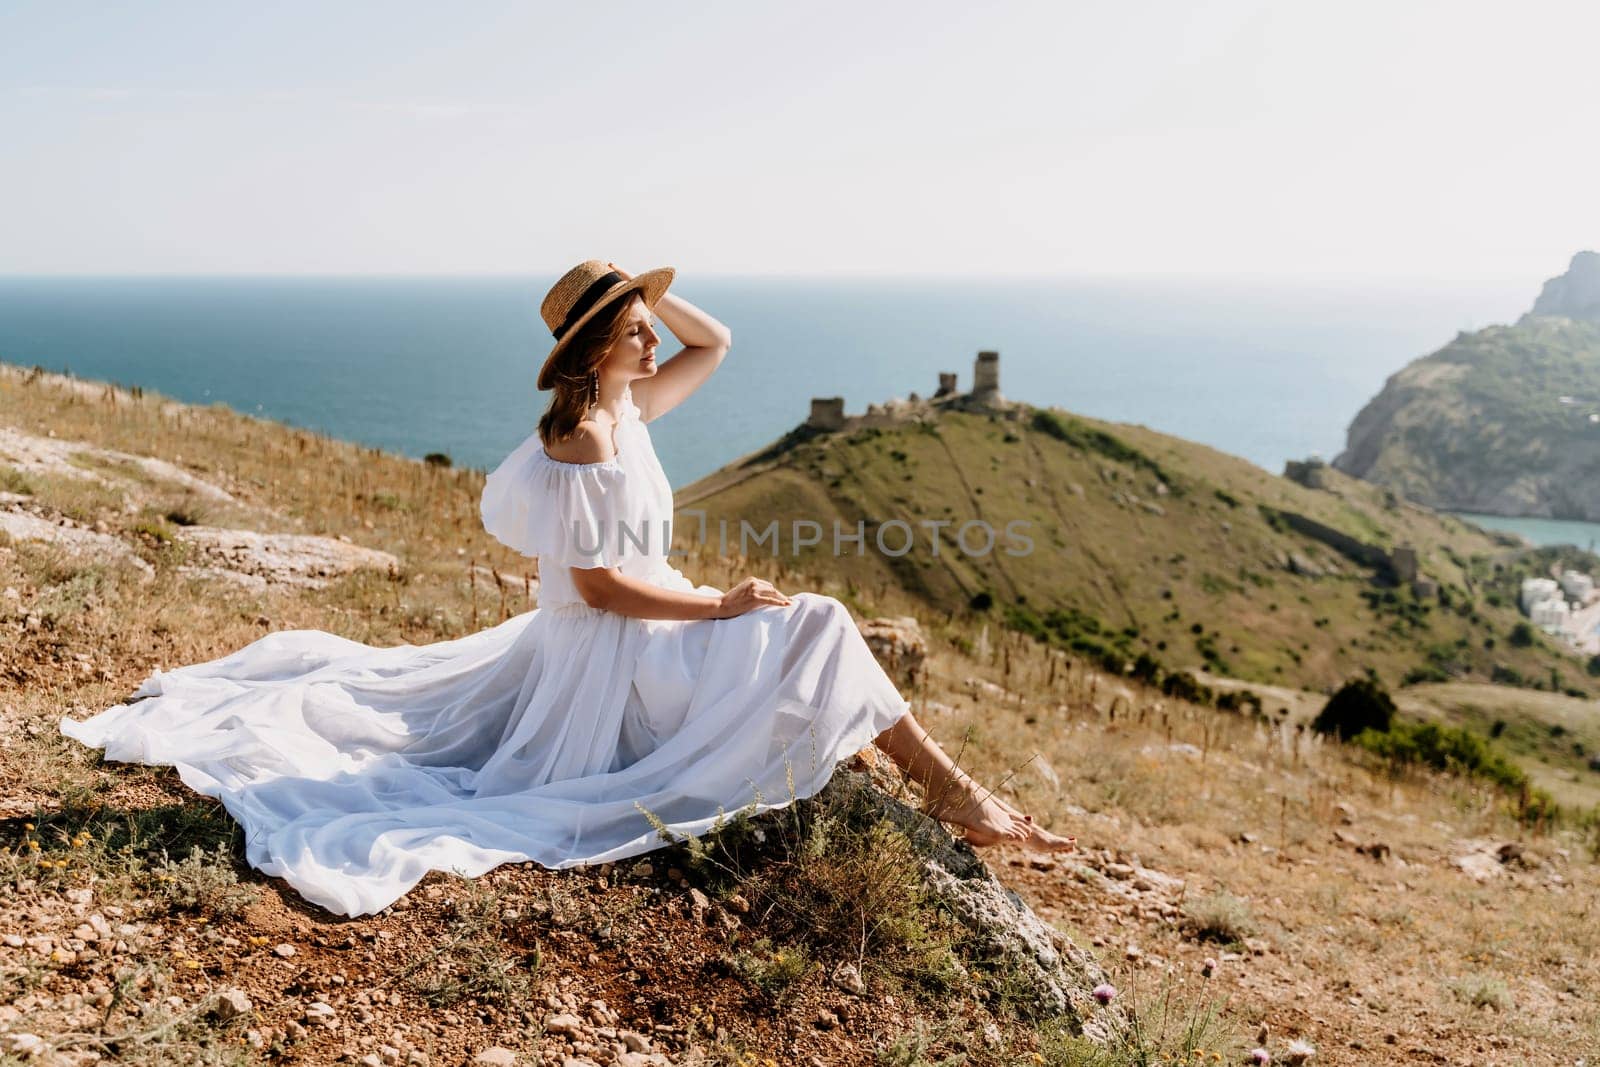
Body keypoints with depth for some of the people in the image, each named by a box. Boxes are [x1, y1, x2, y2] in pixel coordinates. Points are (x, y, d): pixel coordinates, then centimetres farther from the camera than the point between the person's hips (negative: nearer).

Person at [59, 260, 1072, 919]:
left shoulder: (629, 407, 1)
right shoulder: (573, 455, -24)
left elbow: (716, 342, 12)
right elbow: (603, 588, -21)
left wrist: (642, 289, 0)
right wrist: (719, 607, -18)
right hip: (608, 653, -9)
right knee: (815, 626, -13)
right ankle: (949, 791, -9)